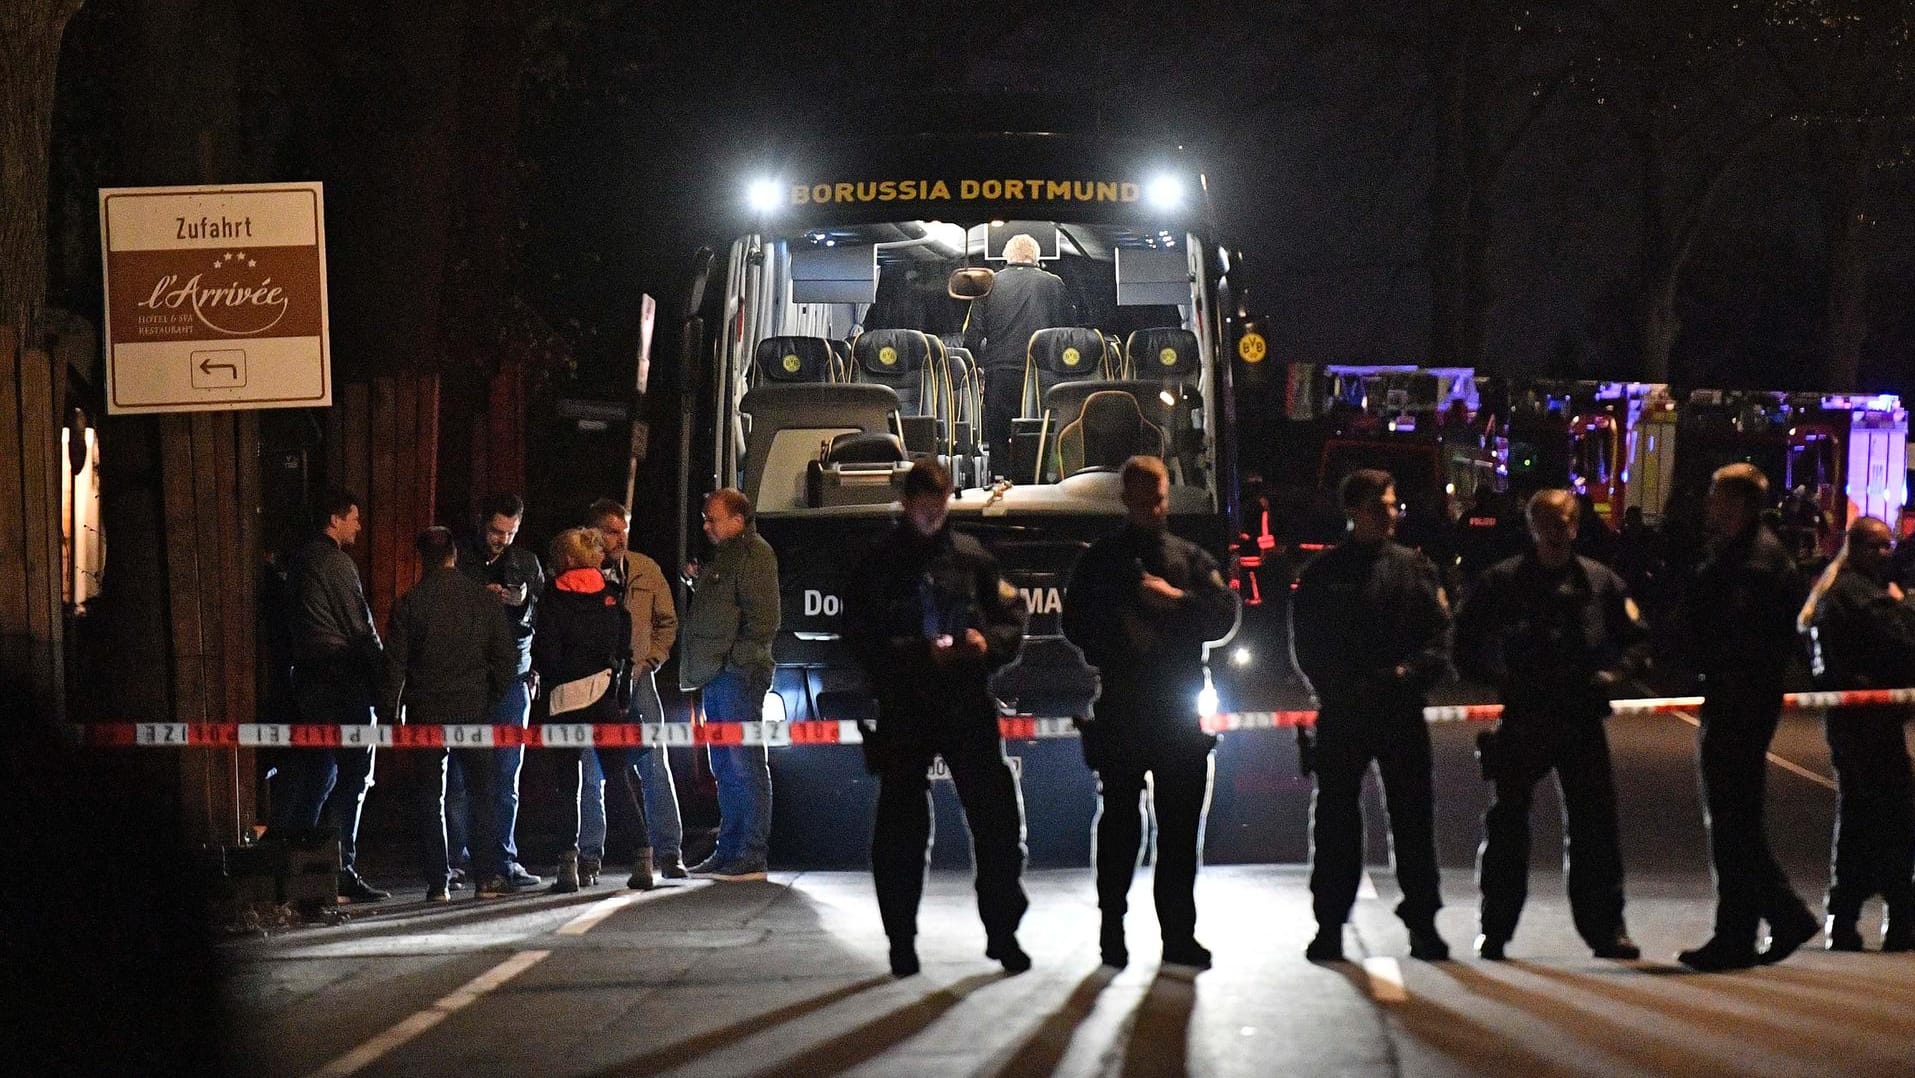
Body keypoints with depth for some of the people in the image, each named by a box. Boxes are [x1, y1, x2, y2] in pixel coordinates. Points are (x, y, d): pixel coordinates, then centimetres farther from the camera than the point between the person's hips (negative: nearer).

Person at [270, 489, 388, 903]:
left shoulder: (302, 558, 15)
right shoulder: (336, 563, -12)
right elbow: (360, 628, -12)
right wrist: (380, 673, -3)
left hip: (309, 677, 9)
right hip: (342, 678, -9)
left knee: (312, 771, 15)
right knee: (354, 775, -5)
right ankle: (343, 872, -7)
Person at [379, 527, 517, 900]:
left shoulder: (409, 604, -3)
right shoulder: (484, 600, 2)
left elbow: (394, 663, -3)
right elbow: (506, 657, 4)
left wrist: (391, 714, 3)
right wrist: (495, 698, 14)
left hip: (426, 711, -1)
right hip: (475, 708, 1)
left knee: (430, 796, 6)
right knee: (485, 789, 9)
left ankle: (437, 881, 2)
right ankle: (489, 874, 3)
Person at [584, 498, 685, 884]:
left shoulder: (646, 570, 5)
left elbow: (667, 621, 16)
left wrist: (652, 659, 5)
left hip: (637, 678, 2)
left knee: (656, 769, -2)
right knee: (592, 774, 2)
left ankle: (669, 854, 1)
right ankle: (589, 856, 10)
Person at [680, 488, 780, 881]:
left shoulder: (755, 554, -7)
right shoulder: (722, 557, 23)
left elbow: (763, 617, -16)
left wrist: (738, 657, -19)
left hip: (738, 674, -11)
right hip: (717, 674, 11)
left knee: (744, 763, -10)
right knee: (725, 767, 13)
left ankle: (751, 856, -11)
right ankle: (728, 851, 17)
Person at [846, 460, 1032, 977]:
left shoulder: (971, 556, 9)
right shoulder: (879, 563, 2)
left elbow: (1013, 617, 12)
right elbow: (863, 637, -4)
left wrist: (989, 642, -9)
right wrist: (917, 653, -17)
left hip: (968, 705, 2)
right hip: (904, 709, -2)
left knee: (997, 816, -1)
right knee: (901, 824, 1)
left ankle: (1003, 930, 10)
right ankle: (901, 940, 9)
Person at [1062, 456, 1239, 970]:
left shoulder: (1191, 558, 13)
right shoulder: (1100, 560, 8)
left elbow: (1224, 613, 1)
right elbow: (1077, 622, 3)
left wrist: (1177, 598, -14)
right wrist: (1116, 652, -13)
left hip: (1178, 710, 2)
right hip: (1120, 710, -2)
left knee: (1180, 827, 3)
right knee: (1120, 822, -1)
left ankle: (1179, 934, 7)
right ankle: (1112, 930, 4)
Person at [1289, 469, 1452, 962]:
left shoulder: (1415, 569, 7)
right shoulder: (1323, 574, 3)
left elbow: (1440, 634, 5)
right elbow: (1308, 645, 1)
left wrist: (1410, 673, -12)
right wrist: (1345, 688, -11)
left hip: (1402, 710, 1)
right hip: (1342, 713, -1)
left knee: (1413, 814, 2)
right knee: (1335, 816, 1)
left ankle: (1422, 921, 9)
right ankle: (1329, 924, 8)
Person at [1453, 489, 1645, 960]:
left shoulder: (1600, 581, 6)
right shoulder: (1502, 581, 0)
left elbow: (1636, 638, 15)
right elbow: (1466, 645, 6)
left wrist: (1612, 674, -1)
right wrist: (1498, 679, -7)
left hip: (1582, 718, 1)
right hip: (1521, 718, -1)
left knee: (1594, 823, 2)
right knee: (1507, 824, 3)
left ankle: (1605, 926, 9)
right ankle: (1495, 929, 11)